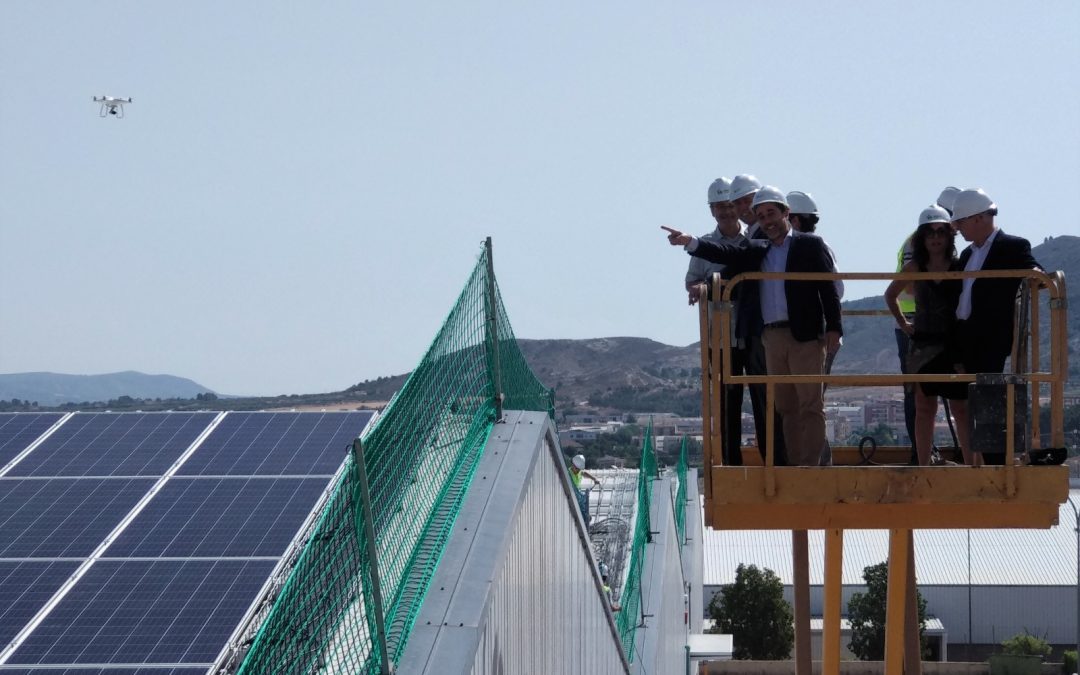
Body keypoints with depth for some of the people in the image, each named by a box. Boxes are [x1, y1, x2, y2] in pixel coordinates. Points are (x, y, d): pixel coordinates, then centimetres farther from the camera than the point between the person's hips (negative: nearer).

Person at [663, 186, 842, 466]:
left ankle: (810, 466, -7)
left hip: (806, 336, -5)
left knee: (810, 405, -6)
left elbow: (828, 288, -3)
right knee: (786, 407, 8)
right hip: (772, 337, 6)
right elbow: (729, 255, 2)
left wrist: (833, 328, -12)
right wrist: (690, 243, -13)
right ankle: (793, 466, 11)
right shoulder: (759, 251, 17)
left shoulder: (809, 244, 3)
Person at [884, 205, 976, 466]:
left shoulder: (960, 267, -2)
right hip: (923, 345, 2)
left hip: (955, 345, -2)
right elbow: (891, 295, 19)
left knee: (961, 410, -2)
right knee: (924, 409, 5)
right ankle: (923, 467, 9)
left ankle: (972, 465, 0)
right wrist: (902, 323, 12)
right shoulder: (914, 268, 4)